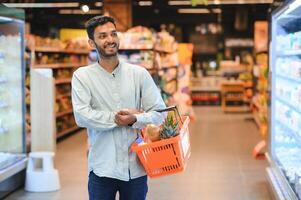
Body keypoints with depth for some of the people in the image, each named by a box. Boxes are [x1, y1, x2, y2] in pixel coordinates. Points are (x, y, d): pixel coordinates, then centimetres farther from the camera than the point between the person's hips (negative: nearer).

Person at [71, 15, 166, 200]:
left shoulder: (139, 73, 4)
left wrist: (135, 120, -17)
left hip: (136, 166, 1)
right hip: (102, 168, -1)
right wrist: (118, 118, -13)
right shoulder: (82, 76, 1)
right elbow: (82, 116, -12)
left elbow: (159, 113, 0)